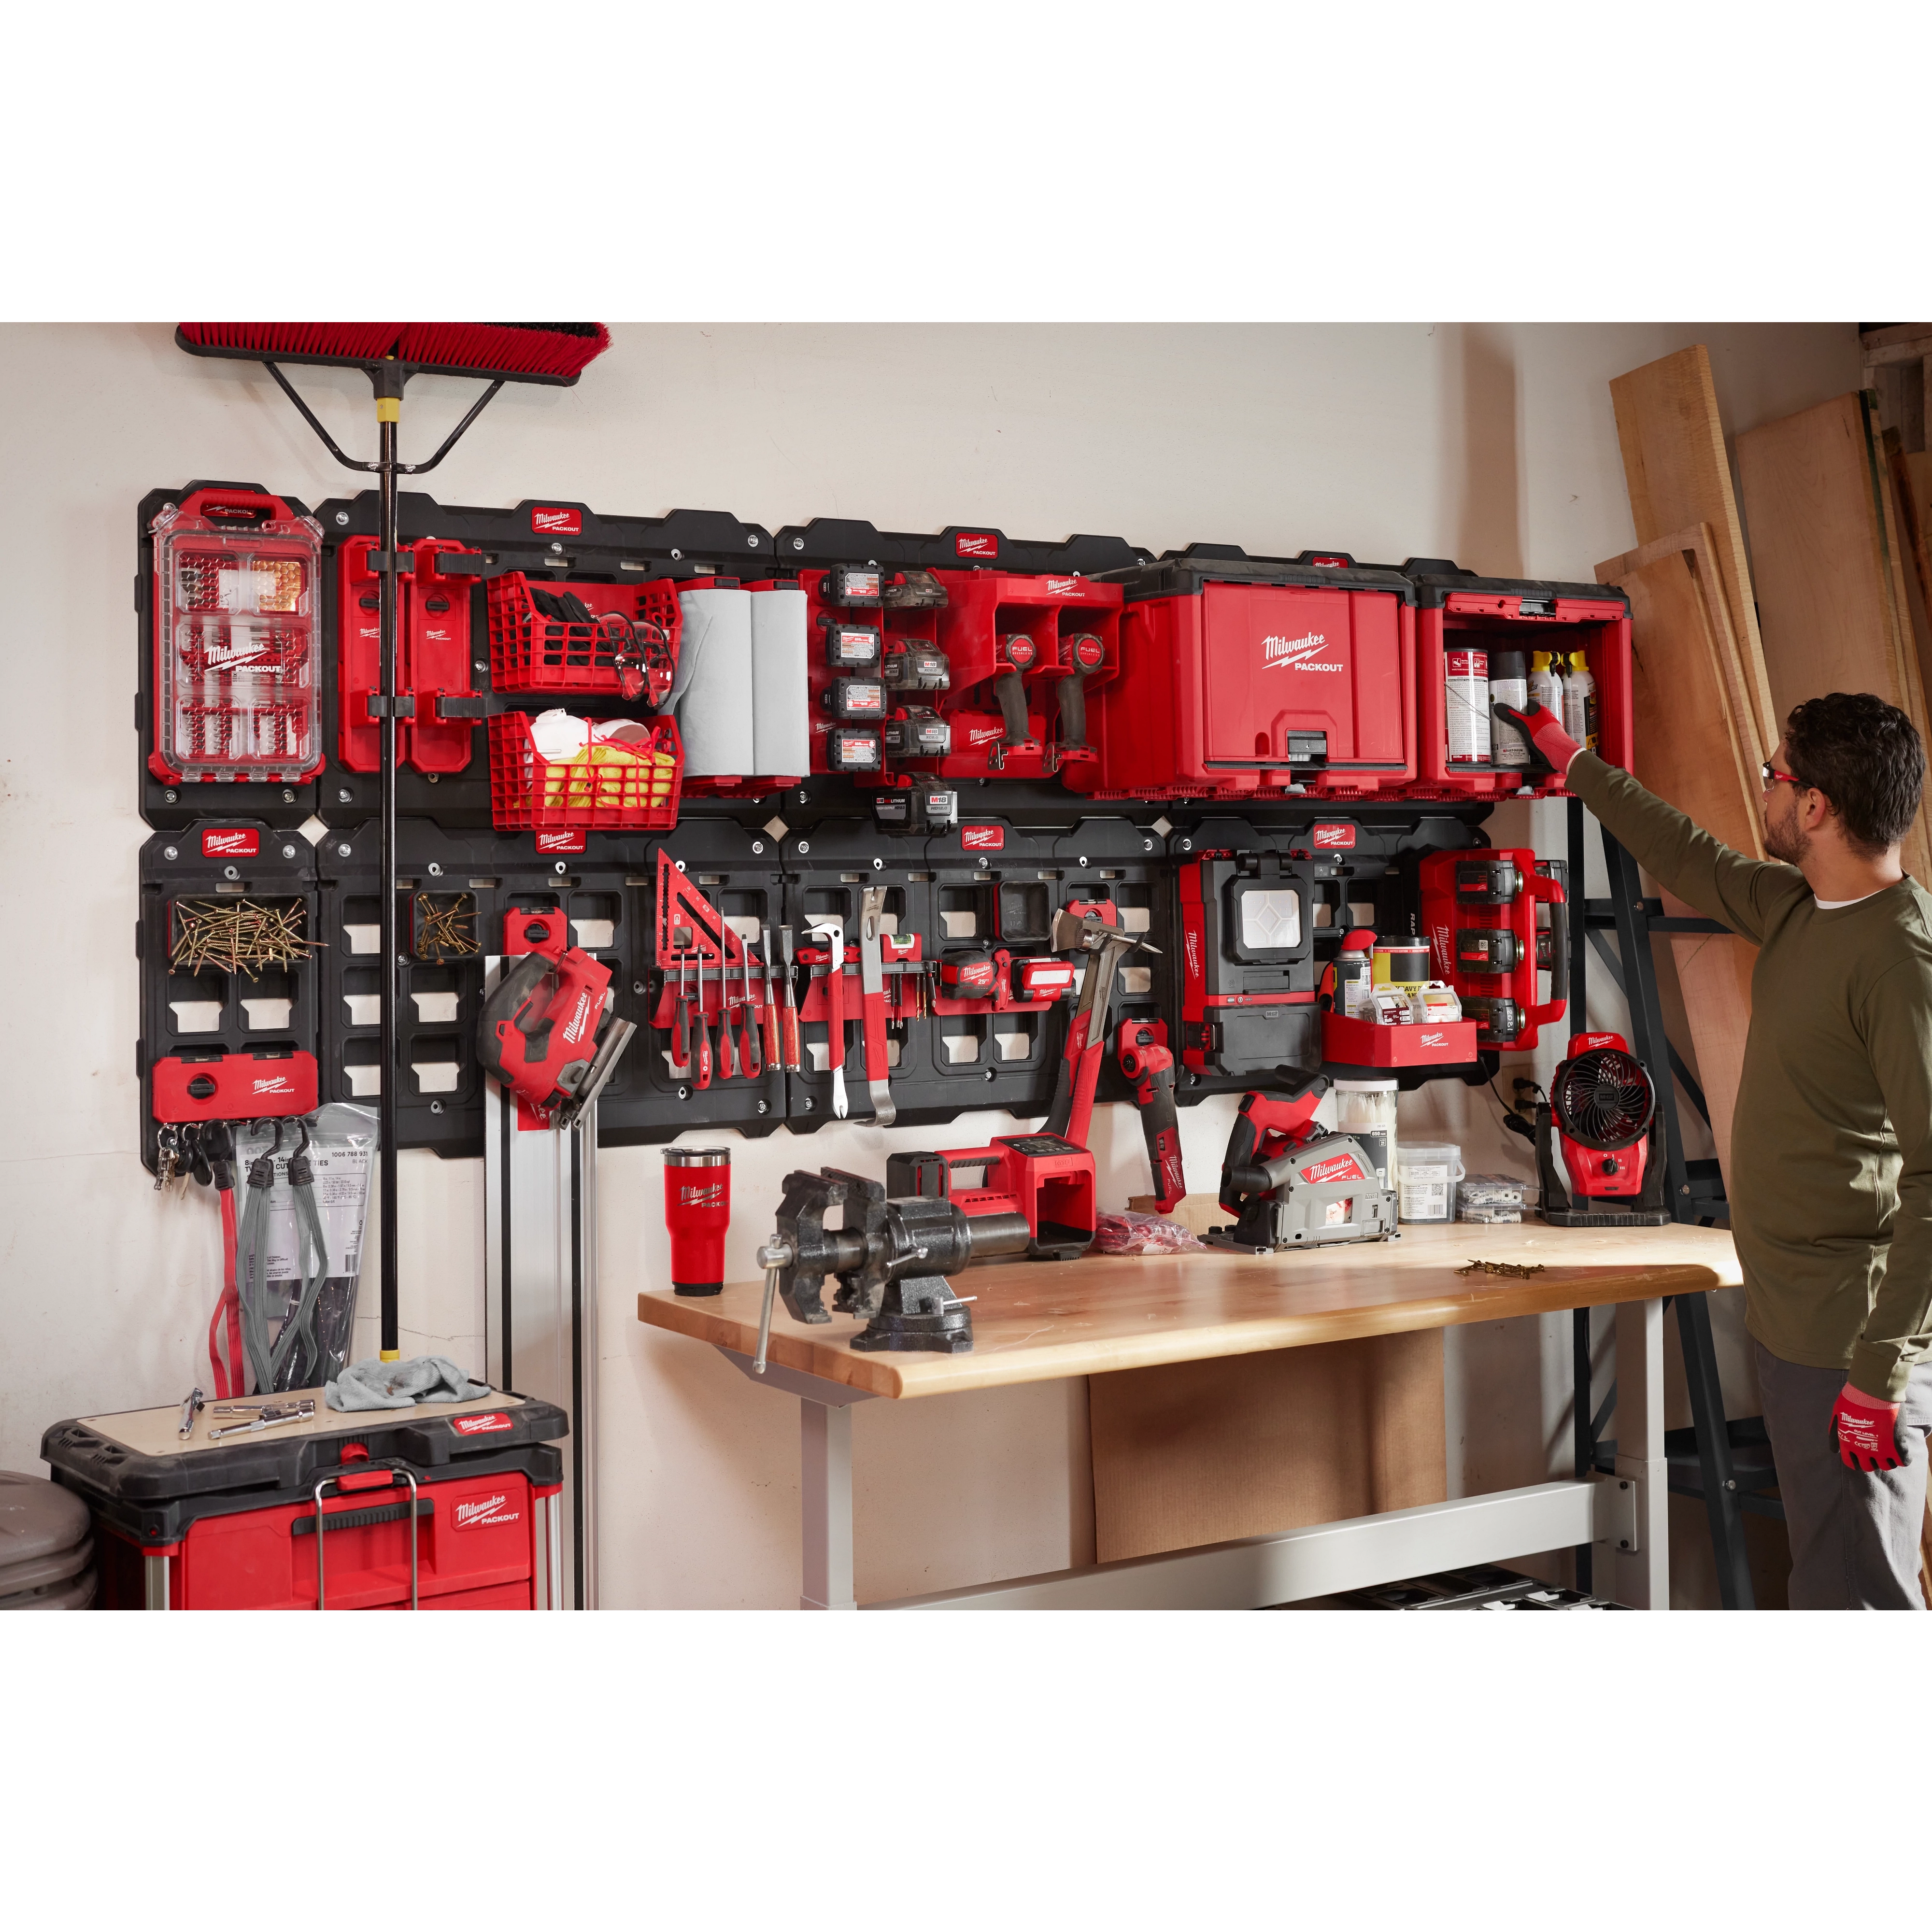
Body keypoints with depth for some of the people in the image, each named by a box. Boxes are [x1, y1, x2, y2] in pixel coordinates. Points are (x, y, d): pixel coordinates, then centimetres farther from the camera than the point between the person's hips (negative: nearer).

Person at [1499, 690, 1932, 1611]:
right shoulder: (1796, 908, 8)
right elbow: (1689, 859, 28)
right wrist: (1568, 759, 37)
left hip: (1851, 1338, -9)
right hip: (1791, 1318, 9)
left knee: (1853, 1587, -5)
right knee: (1820, 1572, 15)